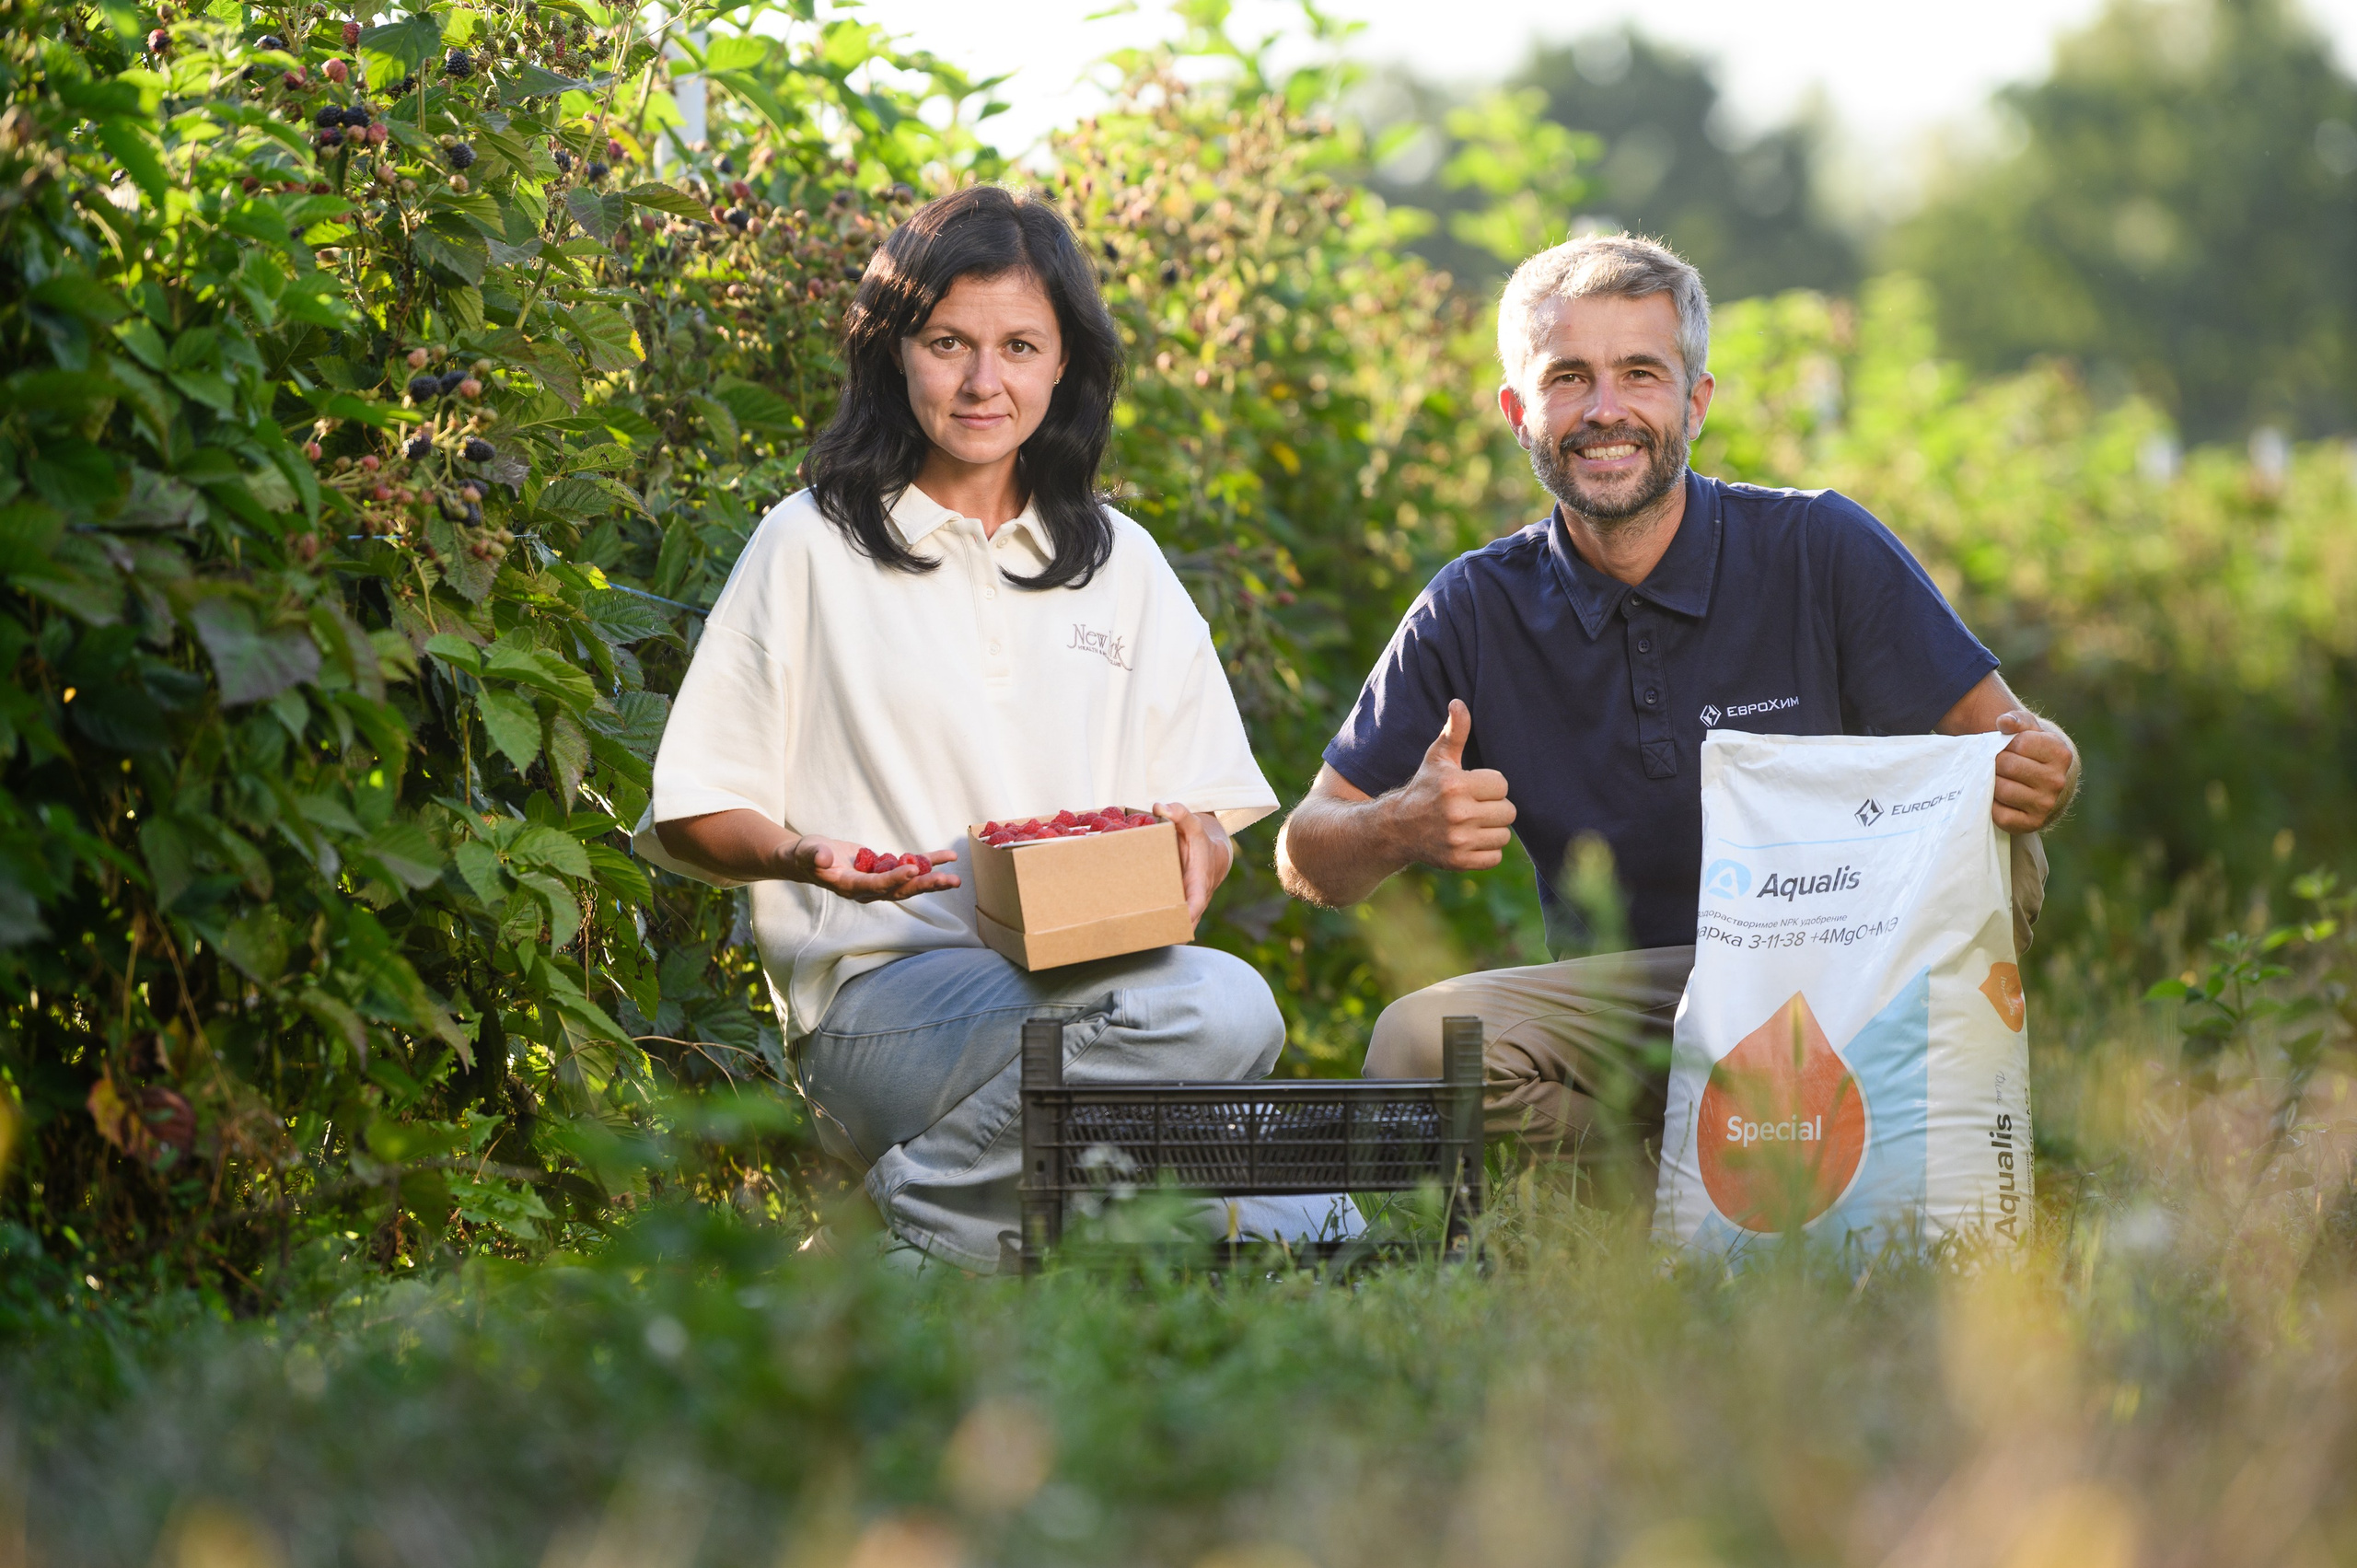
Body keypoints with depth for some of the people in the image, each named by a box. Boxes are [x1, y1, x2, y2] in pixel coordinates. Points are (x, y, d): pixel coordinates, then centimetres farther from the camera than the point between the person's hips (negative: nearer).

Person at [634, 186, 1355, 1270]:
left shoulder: (1121, 564, 20)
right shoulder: (812, 550, 8)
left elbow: (1212, 818, 18)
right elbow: (692, 818, 5)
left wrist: (1195, 847, -7)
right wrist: (803, 854, -18)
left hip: (1089, 982, 4)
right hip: (885, 996, -4)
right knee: (1219, 1010, -32)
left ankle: (940, 1206, -9)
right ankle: (918, 1217, -16)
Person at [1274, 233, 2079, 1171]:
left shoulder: (1822, 550, -5)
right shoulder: (1475, 612, -1)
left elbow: (1993, 734, -4)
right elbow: (1307, 861, 0)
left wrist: (2039, 774, -30)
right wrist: (1402, 830, -25)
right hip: (1629, 1003, 1)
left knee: (1992, 858, -30)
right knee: (1415, 1046, -29)